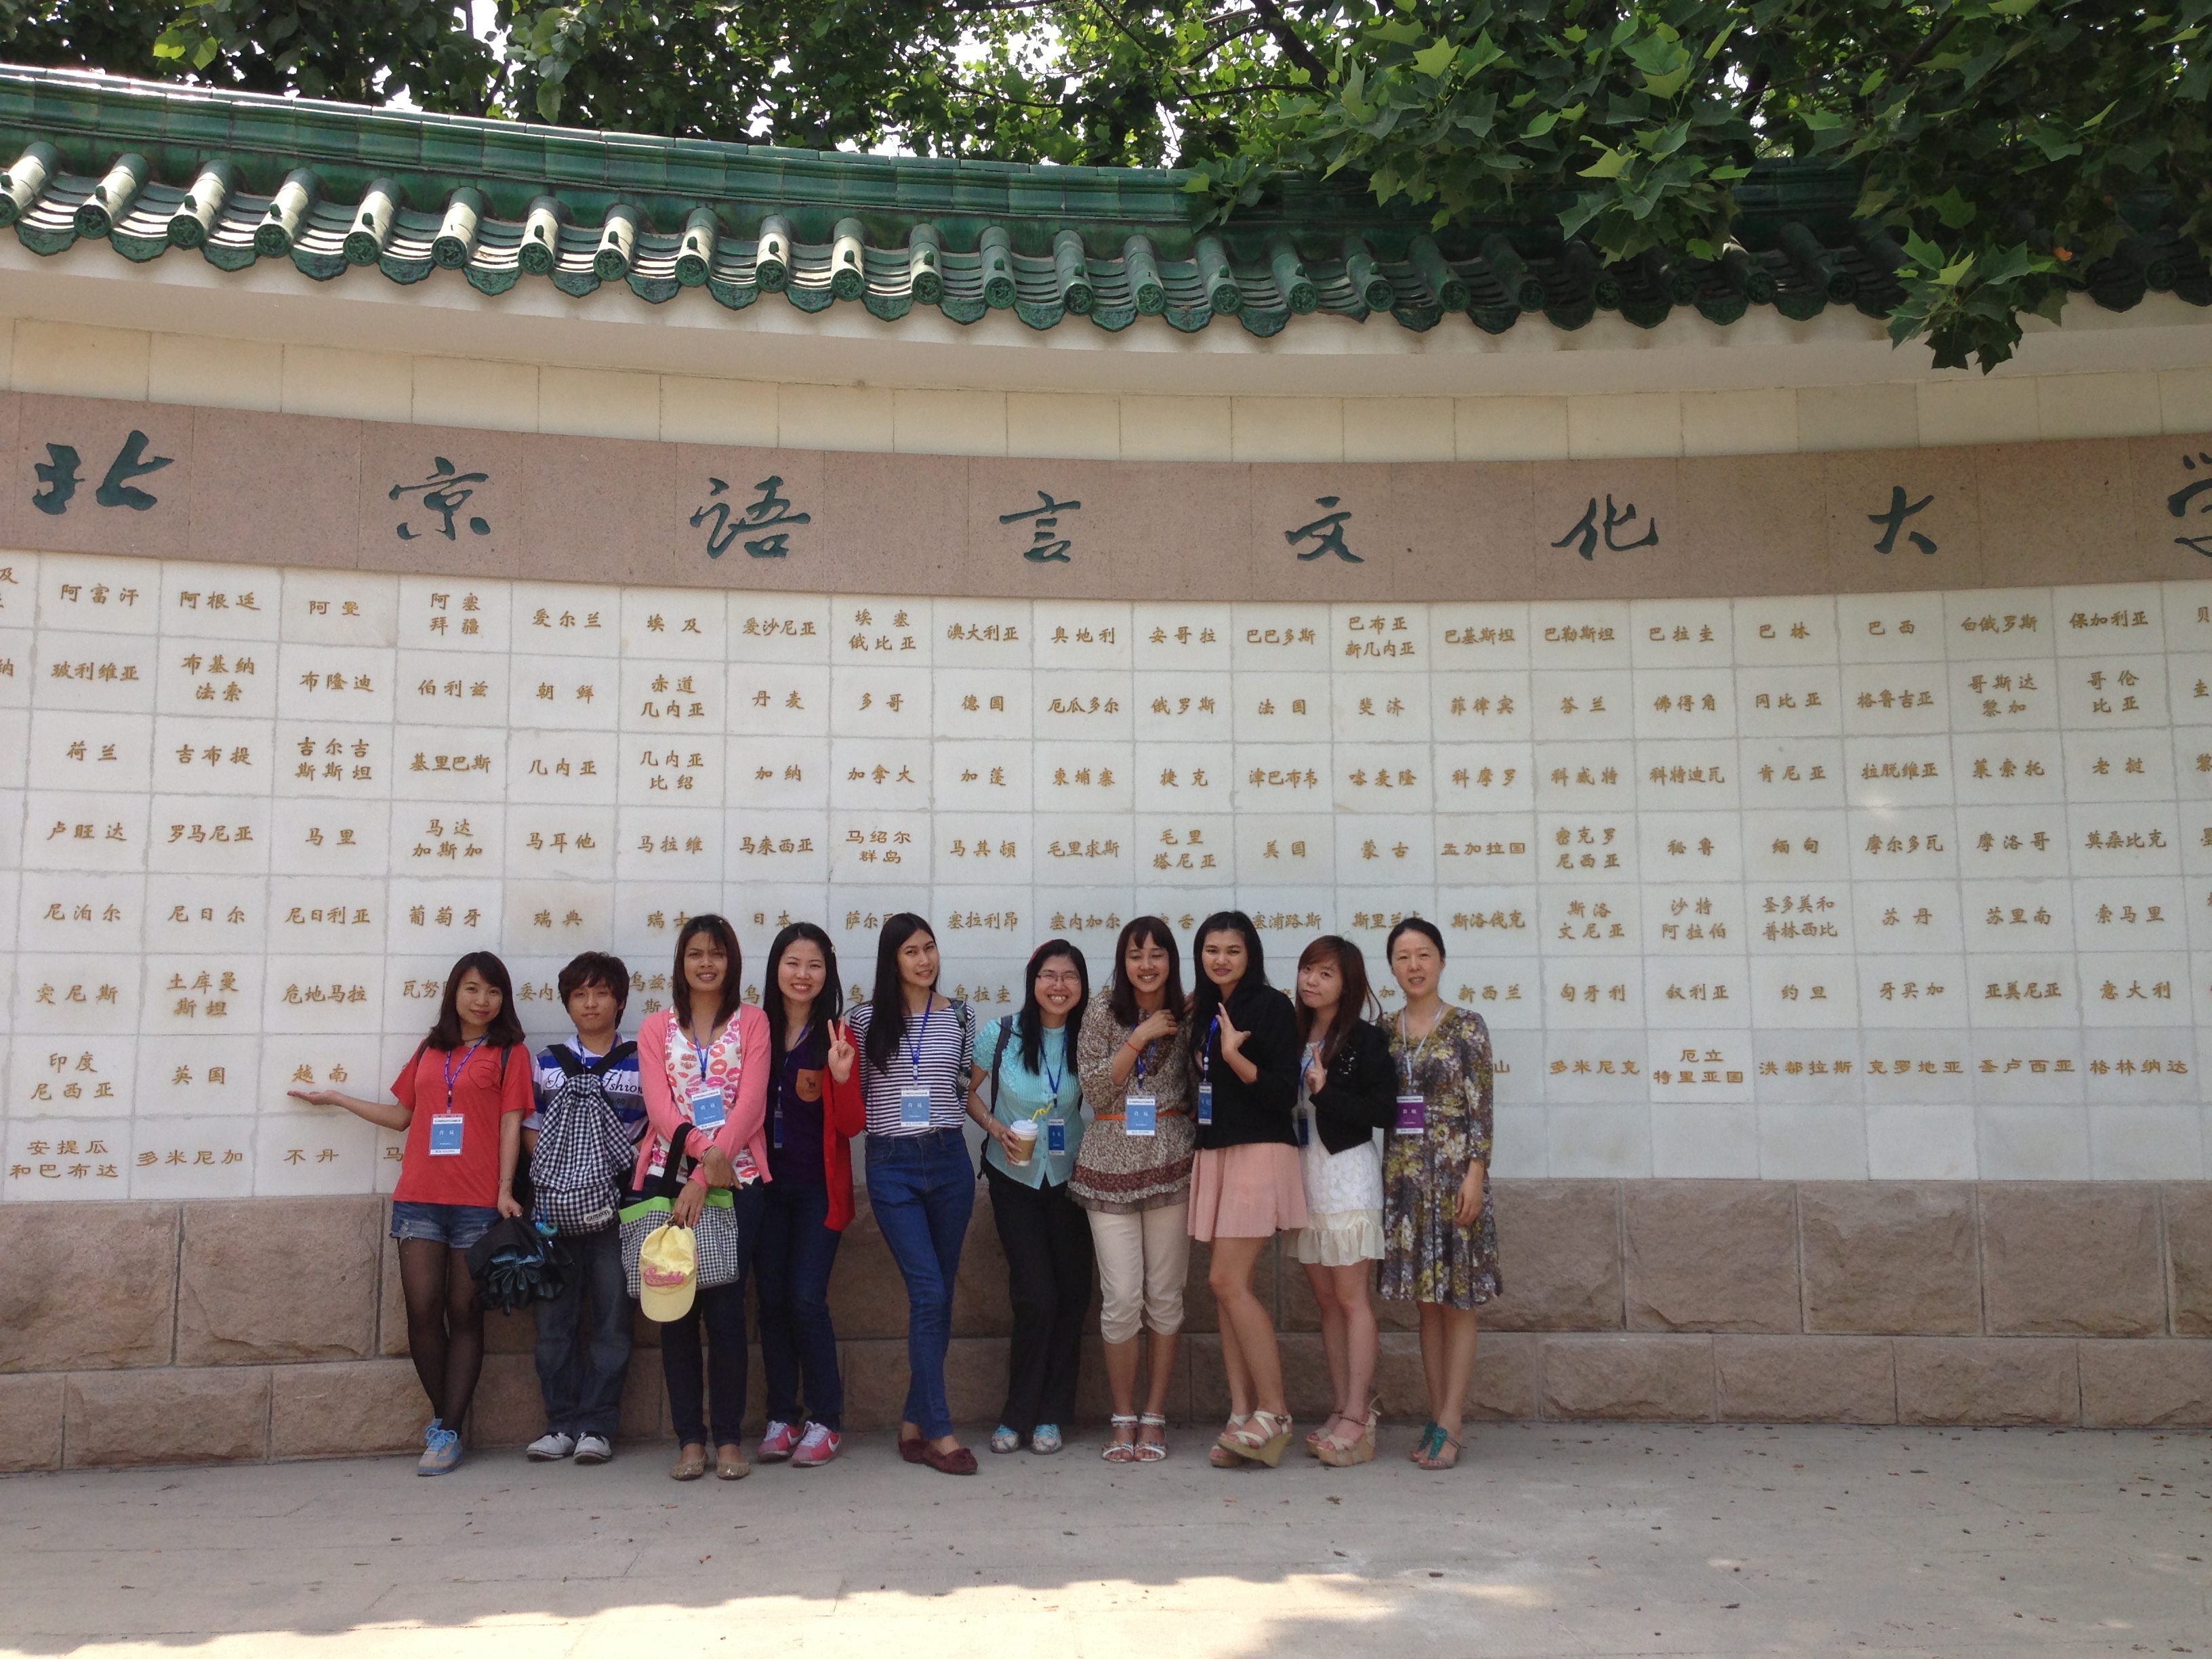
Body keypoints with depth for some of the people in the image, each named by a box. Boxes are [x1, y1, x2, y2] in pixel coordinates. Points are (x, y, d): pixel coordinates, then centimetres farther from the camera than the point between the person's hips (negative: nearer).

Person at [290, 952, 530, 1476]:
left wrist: (505, 1190, -11)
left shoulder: (508, 1053, 5)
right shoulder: (429, 1050, 17)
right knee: (422, 1309, -3)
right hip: (419, 1197, 3)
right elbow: (401, 1115, 23)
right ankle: (443, 1415, 15)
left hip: (478, 1201, -3)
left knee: (463, 1313, 0)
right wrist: (336, 1099, 25)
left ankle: (448, 1433, 4)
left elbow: (511, 1124, -2)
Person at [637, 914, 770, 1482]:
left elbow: (750, 1105, -4)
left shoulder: (751, 1023, 7)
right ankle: (690, 1439, 8)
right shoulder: (656, 1028, 11)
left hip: (734, 1179, -1)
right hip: (668, 1175, 2)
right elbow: (659, 1106, -1)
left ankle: (728, 1438, 6)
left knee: (726, 1307, -3)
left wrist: (705, 1180, -13)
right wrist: (704, 1150, -19)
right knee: (677, 1308, 1)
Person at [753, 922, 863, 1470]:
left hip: (818, 1188, -3)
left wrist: (841, 1078, -23)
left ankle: (826, 1420, 3)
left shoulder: (836, 1037, -4)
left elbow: (852, 1126, -6)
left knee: (806, 1298, -9)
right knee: (771, 1300, 6)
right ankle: (782, 1417, 17)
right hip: (767, 1182, 3)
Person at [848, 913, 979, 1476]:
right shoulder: (867, 1019, 2)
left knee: (938, 1295, 6)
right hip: (891, 1165, -3)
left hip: (948, 1160, 3)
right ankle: (939, 1431, -5)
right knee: (928, 1292, -10)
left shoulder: (959, 1017, 7)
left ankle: (913, 1424, 17)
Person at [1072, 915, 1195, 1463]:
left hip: (1171, 1166, 1)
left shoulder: (1187, 1018, 6)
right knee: (1121, 1299, -3)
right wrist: (1140, 1038, -11)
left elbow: (1199, 1094, 11)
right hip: (1110, 1167, -1)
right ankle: (1124, 1419, 11)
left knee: (1164, 1297, 3)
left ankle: (1154, 1419, 14)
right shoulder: (1102, 1016, 3)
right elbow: (1094, 1089, -6)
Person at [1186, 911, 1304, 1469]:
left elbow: (1284, 1093, -11)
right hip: (1213, 1154, 7)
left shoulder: (1270, 1007, -5)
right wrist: (1198, 1053, 7)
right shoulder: (1204, 1012, 16)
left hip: (1259, 1153, -7)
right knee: (1229, 1287, 4)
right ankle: (1243, 1414, 7)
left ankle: (1273, 1413, -6)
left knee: (1228, 1281, -13)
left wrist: (1234, 1056, -20)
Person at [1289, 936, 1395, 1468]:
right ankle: (1344, 1410, 15)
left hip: (1346, 1172, -6)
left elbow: (1383, 1112, -11)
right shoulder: (1294, 1036, 10)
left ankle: (1357, 1418, -1)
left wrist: (1327, 1093, -17)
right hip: (1302, 1170, 6)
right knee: (1325, 1299, 8)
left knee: (1350, 1296, -4)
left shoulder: (1365, 1040, -6)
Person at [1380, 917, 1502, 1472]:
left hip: (1454, 1168, -4)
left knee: (1457, 1300, -1)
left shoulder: (1466, 1025, -3)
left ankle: (1450, 1425, 2)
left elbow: (1481, 1107, -6)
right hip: (1403, 1171, 4)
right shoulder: (1385, 1031, 9)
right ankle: (1437, 1417, 15)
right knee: (1426, 1300, 9)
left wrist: (1476, 1173, -13)